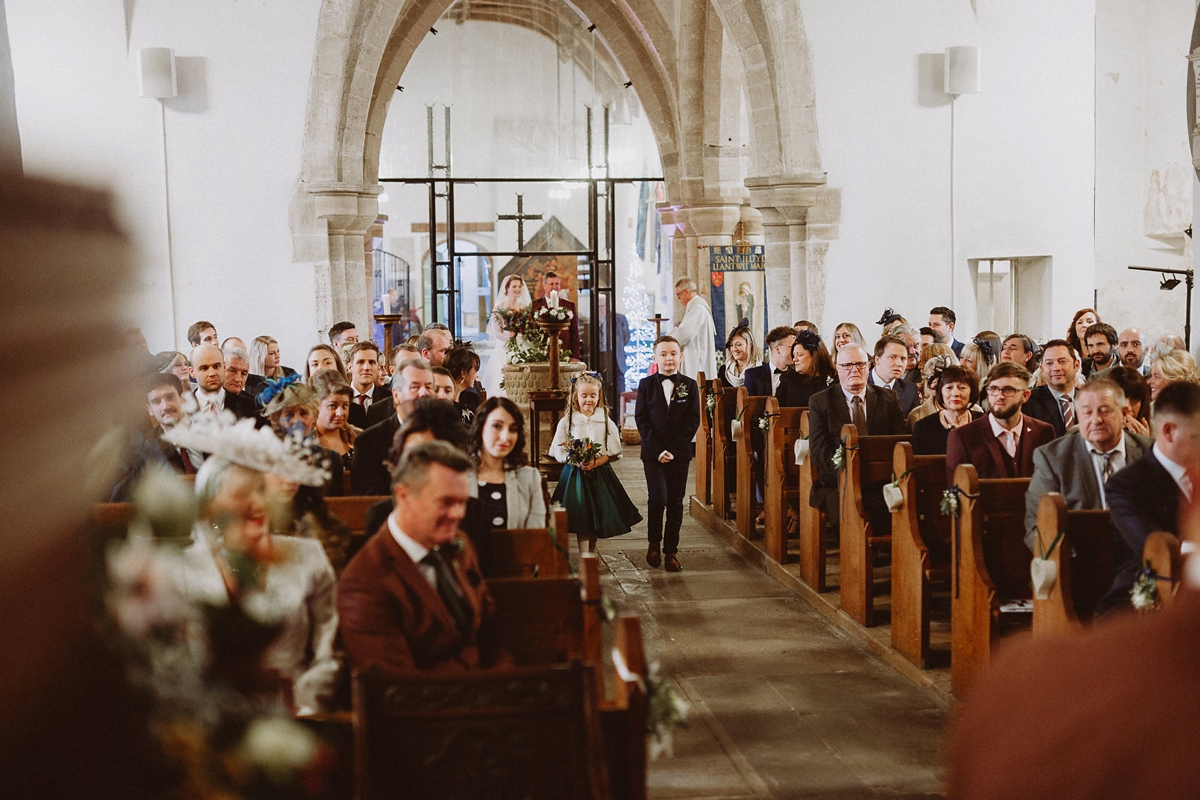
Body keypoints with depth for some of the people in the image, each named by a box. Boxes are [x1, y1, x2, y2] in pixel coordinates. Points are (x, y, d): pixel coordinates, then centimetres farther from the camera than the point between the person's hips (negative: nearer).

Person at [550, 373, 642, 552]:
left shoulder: (606, 421, 2)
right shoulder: (567, 421, 0)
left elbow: (614, 453, 1)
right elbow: (558, 452, -1)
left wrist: (596, 462, -15)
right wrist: (575, 461, -18)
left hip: (600, 474, 2)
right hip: (575, 475, -2)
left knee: (597, 518, 8)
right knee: (581, 520, -6)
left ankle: (592, 555, 25)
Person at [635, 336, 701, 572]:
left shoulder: (689, 386, 5)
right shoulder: (646, 385, 3)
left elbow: (693, 421, 0)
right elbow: (641, 419, -1)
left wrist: (674, 449, -10)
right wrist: (658, 450, -12)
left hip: (679, 453, 1)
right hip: (653, 453, -1)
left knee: (675, 503, 4)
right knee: (658, 498, -13)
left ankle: (671, 550, 12)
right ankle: (654, 542, 8)